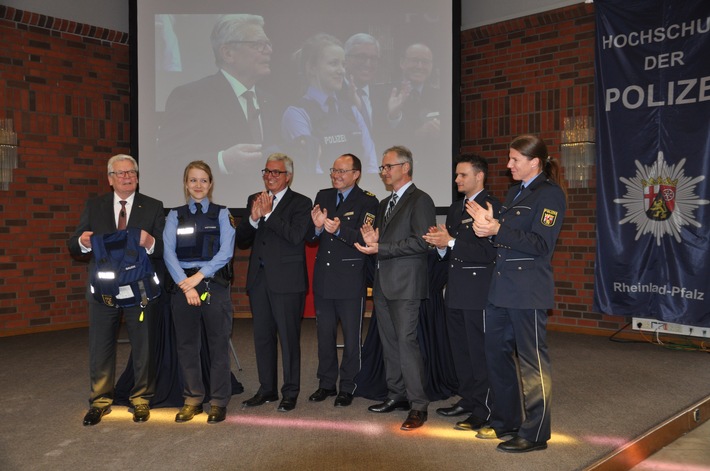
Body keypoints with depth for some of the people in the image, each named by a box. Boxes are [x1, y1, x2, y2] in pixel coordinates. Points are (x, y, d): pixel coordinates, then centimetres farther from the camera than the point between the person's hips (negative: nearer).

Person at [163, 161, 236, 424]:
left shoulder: (222, 214, 5)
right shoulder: (175, 216, 9)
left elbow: (225, 252, -5)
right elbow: (168, 252, -1)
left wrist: (199, 276, -14)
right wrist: (185, 283, -13)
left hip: (214, 284, -2)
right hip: (182, 285, 2)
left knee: (218, 344, 2)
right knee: (186, 344, 7)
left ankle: (219, 402, 13)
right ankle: (192, 399, 20)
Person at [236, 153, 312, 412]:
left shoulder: (300, 203, -3)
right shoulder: (254, 200, 12)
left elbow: (296, 236, -18)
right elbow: (241, 240, 6)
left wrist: (269, 214, -18)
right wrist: (253, 218, -11)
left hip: (286, 281, -5)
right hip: (258, 280, 6)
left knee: (289, 338, 1)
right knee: (262, 337, 13)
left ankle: (290, 392, 14)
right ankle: (267, 389, 26)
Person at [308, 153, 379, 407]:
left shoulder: (367, 201, -7)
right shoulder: (323, 196, 8)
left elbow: (365, 238, -20)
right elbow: (311, 238, 4)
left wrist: (339, 230, -34)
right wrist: (317, 227, -17)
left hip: (350, 279, -5)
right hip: (323, 277, 5)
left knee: (351, 336, 6)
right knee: (324, 333, 15)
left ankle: (348, 387, 20)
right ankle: (327, 383, 29)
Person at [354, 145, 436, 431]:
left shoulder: (420, 200, -7)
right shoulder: (384, 204, 20)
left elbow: (421, 242, -17)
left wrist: (380, 248, -18)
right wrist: (371, 241, -1)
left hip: (406, 283, -9)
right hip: (383, 283, 9)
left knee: (406, 340, -10)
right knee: (389, 342, 13)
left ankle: (418, 405, -3)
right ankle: (397, 396, 24)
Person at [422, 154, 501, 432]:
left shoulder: (491, 206, -10)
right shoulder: (455, 209, 17)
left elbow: (488, 251, -19)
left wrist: (451, 242, -20)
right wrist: (440, 244, -4)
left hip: (477, 291, -8)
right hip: (455, 291, 9)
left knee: (480, 351, -2)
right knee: (460, 350, 15)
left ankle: (484, 409, 8)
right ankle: (467, 400, 27)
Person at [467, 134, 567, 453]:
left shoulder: (550, 194, -9)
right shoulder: (515, 191, 16)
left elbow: (540, 244, -18)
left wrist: (497, 229, -22)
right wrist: (486, 226, -2)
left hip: (528, 290, -9)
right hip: (502, 286, 9)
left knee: (532, 361, 1)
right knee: (496, 354, 15)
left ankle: (534, 433, 13)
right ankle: (505, 422, 31)